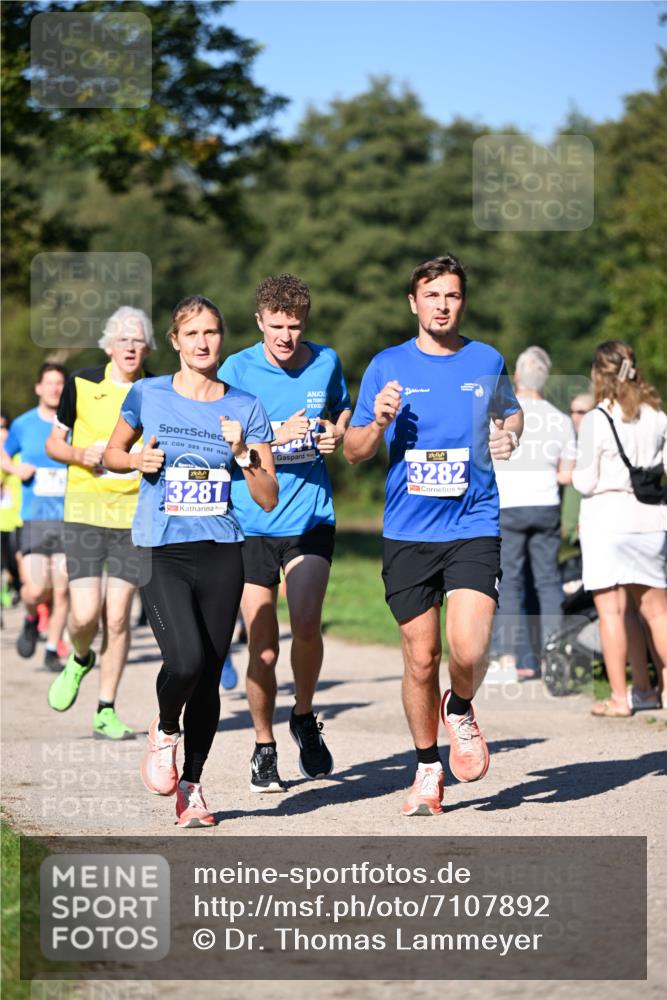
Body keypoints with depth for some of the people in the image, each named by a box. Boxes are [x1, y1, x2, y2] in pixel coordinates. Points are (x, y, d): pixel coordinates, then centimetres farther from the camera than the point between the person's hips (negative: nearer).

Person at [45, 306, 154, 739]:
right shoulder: (81, 385, 0)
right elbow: (53, 443, 9)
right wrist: (80, 454, -11)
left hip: (135, 513, 1)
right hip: (85, 511, -1)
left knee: (118, 617, -3)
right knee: (85, 614, -10)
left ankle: (106, 712, 9)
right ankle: (80, 661, 25)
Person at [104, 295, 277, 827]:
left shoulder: (246, 408, 5)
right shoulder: (148, 395, 3)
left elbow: (269, 499, 3)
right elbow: (113, 452, 19)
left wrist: (243, 454, -13)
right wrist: (138, 459, -3)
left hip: (221, 554, 2)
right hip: (162, 553, -2)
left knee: (209, 678, 3)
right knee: (186, 661, -21)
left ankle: (192, 784, 21)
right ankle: (165, 732, 11)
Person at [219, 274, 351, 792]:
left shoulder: (326, 362, 4)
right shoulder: (237, 371, -4)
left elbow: (343, 410, 23)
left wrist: (336, 434, 0)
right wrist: (276, 438, -19)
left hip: (311, 514, 1)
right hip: (251, 522, -1)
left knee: (307, 622, -18)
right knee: (263, 648, 0)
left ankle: (305, 719, 10)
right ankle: (264, 747, 20)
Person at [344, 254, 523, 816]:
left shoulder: (487, 362, 6)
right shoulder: (388, 367, 4)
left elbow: (510, 410, 27)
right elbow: (354, 452, 8)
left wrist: (510, 435, 5)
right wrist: (379, 421, -13)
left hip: (473, 526, 0)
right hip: (408, 534, 0)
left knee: (469, 649, -17)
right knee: (421, 659, 3)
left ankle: (460, 710, 18)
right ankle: (428, 769, 22)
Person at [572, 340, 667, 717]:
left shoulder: (596, 421, -11)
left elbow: (585, 481, -10)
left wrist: (578, 475, 11)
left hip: (607, 520, -5)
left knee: (611, 611, -1)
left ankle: (619, 697, -1)